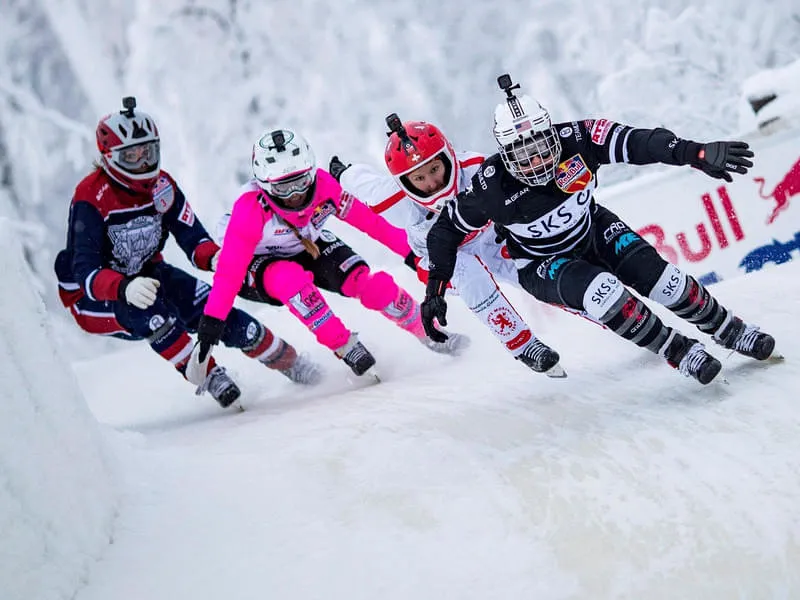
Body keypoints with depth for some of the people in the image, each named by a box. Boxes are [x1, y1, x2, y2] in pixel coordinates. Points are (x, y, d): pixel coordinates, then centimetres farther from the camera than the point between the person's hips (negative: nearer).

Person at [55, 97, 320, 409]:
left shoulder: (161, 184, -10)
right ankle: (210, 377, -25)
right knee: (147, 310, -37)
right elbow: (86, 272, -34)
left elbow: (192, 236, -11)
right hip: (91, 294, -5)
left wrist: (216, 258, -35)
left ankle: (288, 360, 6)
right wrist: (125, 288, -54)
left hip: (147, 275, 5)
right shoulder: (90, 200, -26)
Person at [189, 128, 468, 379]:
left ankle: (428, 333, 6)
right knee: (291, 280, -38)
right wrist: (212, 319, -41)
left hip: (310, 248, 3)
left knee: (373, 285, -18)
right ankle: (346, 349, -24)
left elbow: (367, 220, -14)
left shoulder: (322, 185, -24)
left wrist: (411, 249, -12)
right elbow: (230, 268, -35)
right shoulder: (251, 207, -34)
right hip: (258, 265, -3)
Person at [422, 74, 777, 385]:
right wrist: (435, 290, -21)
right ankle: (679, 352, -11)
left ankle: (728, 330, 19)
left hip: (594, 232, 3)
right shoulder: (492, 188, -31)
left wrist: (698, 153, -44)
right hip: (544, 265, -3)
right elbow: (447, 229, -17)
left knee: (666, 282, -9)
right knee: (604, 293, -31)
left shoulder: (575, 140, -29)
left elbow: (636, 142, -32)